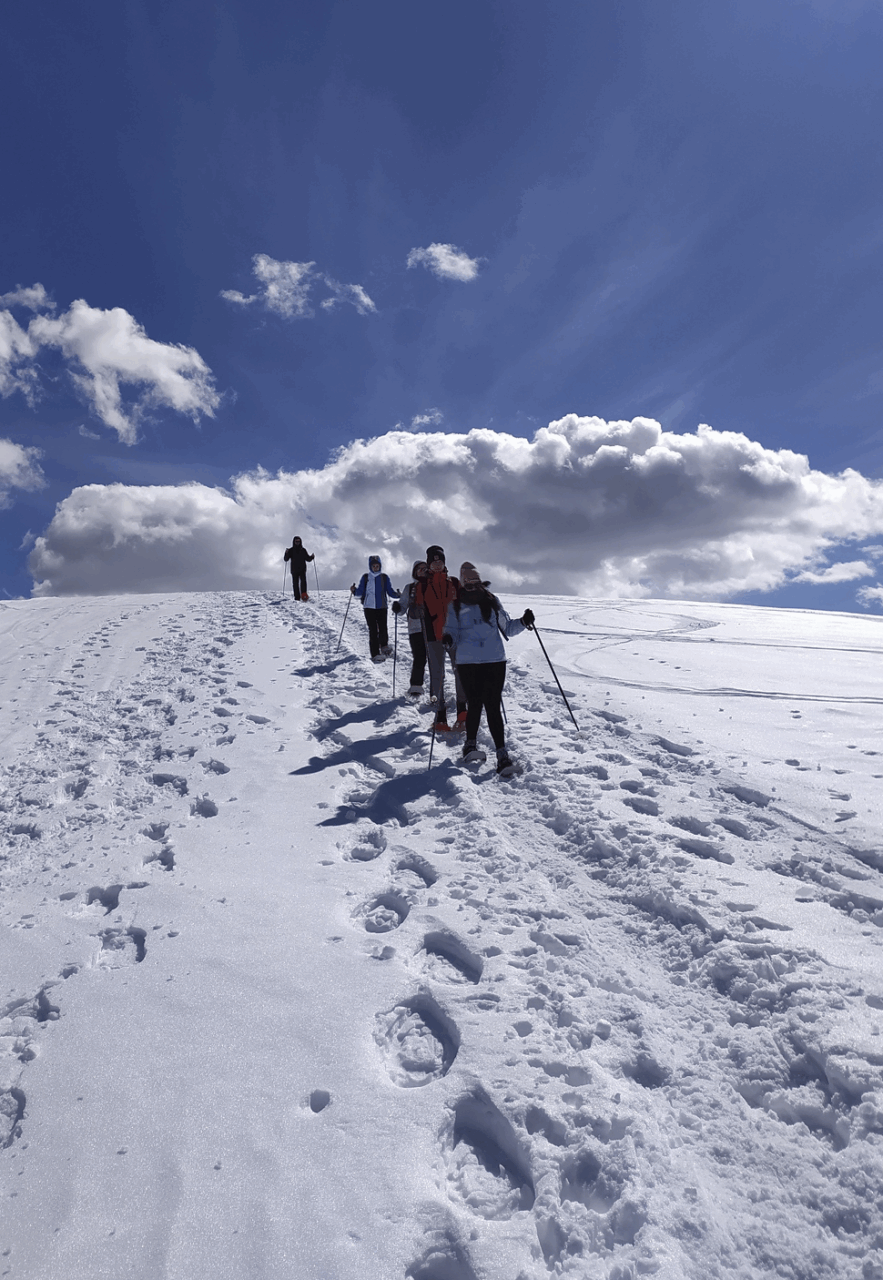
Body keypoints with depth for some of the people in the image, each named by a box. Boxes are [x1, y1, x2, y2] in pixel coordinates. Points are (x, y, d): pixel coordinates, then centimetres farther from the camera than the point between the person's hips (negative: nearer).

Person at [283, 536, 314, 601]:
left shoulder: (303, 550, 10)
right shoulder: (291, 550, 7)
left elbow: (308, 558, 16)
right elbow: (286, 559, 0)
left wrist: (312, 557, -5)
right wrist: (286, 553, -19)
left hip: (302, 569, 0)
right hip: (294, 570, 0)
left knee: (303, 580, -23)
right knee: (295, 584, -1)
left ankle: (304, 595, -31)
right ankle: (297, 598, 3)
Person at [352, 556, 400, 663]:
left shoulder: (384, 577, 10)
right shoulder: (365, 577, 8)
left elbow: (390, 591, 9)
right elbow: (361, 592, 7)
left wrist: (397, 595, -9)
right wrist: (354, 591, -13)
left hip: (382, 607, 1)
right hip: (369, 607, -1)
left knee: (383, 629, -5)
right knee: (373, 631, -7)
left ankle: (384, 647, 23)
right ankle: (376, 654, -4)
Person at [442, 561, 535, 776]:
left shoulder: (492, 601, 10)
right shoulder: (455, 605, 7)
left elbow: (506, 628, 16)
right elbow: (453, 632, 4)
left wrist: (522, 622, -1)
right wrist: (449, 639, -18)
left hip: (495, 661, 1)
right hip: (468, 663, 0)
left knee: (493, 707, -5)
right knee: (474, 705, -2)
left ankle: (502, 753, -3)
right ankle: (470, 744, 22)